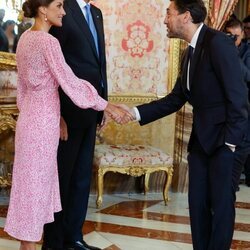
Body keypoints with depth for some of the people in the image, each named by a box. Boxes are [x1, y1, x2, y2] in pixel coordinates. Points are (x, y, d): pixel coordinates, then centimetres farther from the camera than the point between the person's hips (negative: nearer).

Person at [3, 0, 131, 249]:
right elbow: (69, 82, -20)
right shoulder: (48, 41, -18)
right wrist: (106, 106, -14)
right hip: (42, 121, -9)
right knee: (35, 182, 1)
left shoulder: (26, 37, 9)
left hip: (32, 116, 9)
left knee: (33, 181, 15)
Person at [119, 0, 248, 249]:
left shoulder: (217, 42, -14)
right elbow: (175, 99, 13)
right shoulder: (190, 52, 13)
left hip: (224, 137, -8)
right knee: (197, 201, 11)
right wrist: (135, 113, 5)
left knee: (221, 202, 0)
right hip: (200, 137, 8)